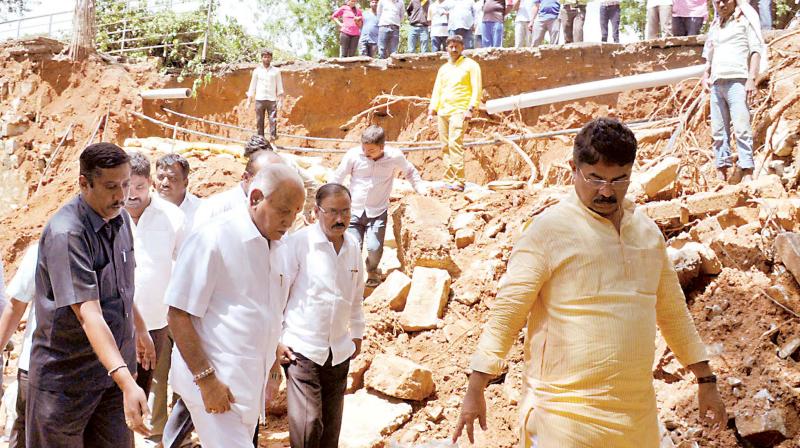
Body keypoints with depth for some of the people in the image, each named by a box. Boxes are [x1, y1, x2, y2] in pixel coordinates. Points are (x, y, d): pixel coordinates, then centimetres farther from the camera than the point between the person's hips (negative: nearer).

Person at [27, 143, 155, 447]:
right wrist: (127, 383, -40)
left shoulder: (120, 218, 3)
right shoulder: (66, 234, -23)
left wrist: (140, 329, 30)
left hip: (115, 366, 7)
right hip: (67, 374, -7)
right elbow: (88, 314, -32)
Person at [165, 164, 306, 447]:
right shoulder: (213, 239, -15)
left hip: (250, 381, 8)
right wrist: (206, 378, -17)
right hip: (215, 382, -8)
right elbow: (178, 315, -15)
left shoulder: (273, 243, 7)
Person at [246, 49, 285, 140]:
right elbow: (252, 86, 12)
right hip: (259, 99, 1)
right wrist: (249, 100, 5)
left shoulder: (276, 71, 10)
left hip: (272, 99, -1)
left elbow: (279, 86, 8)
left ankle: (273, 136, -16)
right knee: (259, 121, -1)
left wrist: (280, 100, -2)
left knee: (273, 120, -12)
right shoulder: (257, 71, 11)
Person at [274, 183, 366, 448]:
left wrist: (357, 334, 23)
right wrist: (276, 341, -8)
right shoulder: (297, 243, -11)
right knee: (307, 425, -11)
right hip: (302, 349, -5)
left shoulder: (353, 247, 6)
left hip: (339, 352, 5)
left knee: (331, 425, 11)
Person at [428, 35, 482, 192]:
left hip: (459, 111, -6)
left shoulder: (470, 65, 3)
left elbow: (476, 89, -4)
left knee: (455, 143, -19)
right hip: (442, 112, 7)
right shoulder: (443, 69, 21)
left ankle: (458, 182, -22)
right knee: (445, 146, 3)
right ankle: (448, 180, 7)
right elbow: (437, 90, 22)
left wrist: (471, 109, -15)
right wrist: (432, 110, 10)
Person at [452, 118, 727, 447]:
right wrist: (474, 390, -14)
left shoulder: (647, 230, 9)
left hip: (637, 409, 6)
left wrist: (705, 380, 18)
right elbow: (506, 311, -10)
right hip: (566, 412, -5)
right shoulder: (548, 229, -9)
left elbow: (672, 309, 18)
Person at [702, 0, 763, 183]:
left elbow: (756, 50, -1)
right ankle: (721, 171, 5)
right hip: (716, 84, 6)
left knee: (741, 128, -13)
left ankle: (747, 171, -15)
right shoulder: (715, 26, 24)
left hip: (737, 81, -6)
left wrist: (751, 78, -12)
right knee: (718, 131, 3)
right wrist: (706, 75, 12)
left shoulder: (745, 20, 7)